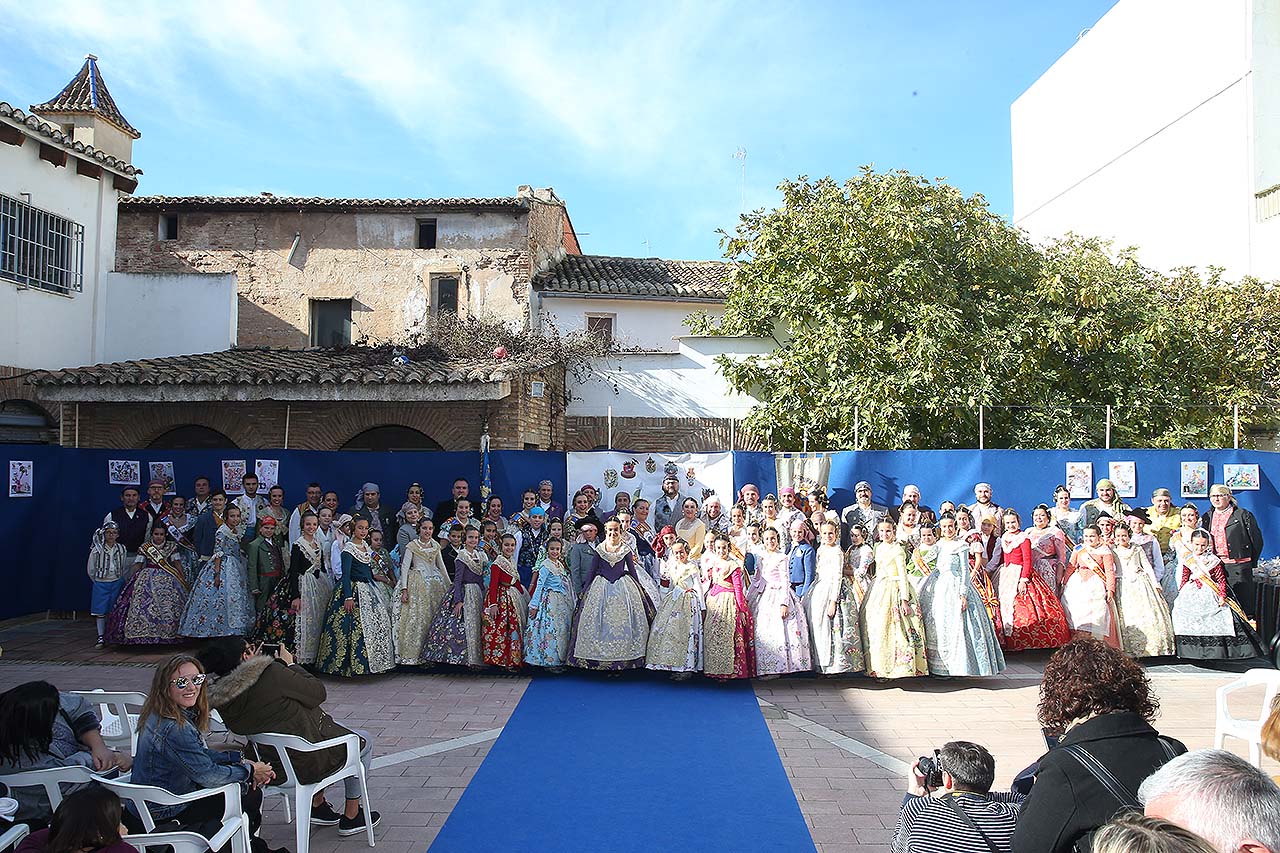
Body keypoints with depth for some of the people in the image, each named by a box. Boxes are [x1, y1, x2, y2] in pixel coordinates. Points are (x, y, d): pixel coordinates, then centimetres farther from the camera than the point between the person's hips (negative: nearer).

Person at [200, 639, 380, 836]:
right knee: (364, 741, 19)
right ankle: (351, 817, 25)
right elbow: (318, 693, -18)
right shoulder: (271, 674, -29)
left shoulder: (220, 698, -7)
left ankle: (317, 805, 34)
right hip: (307, 762, -8)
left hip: (271, 764, 8)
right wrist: (290, 664, -7)